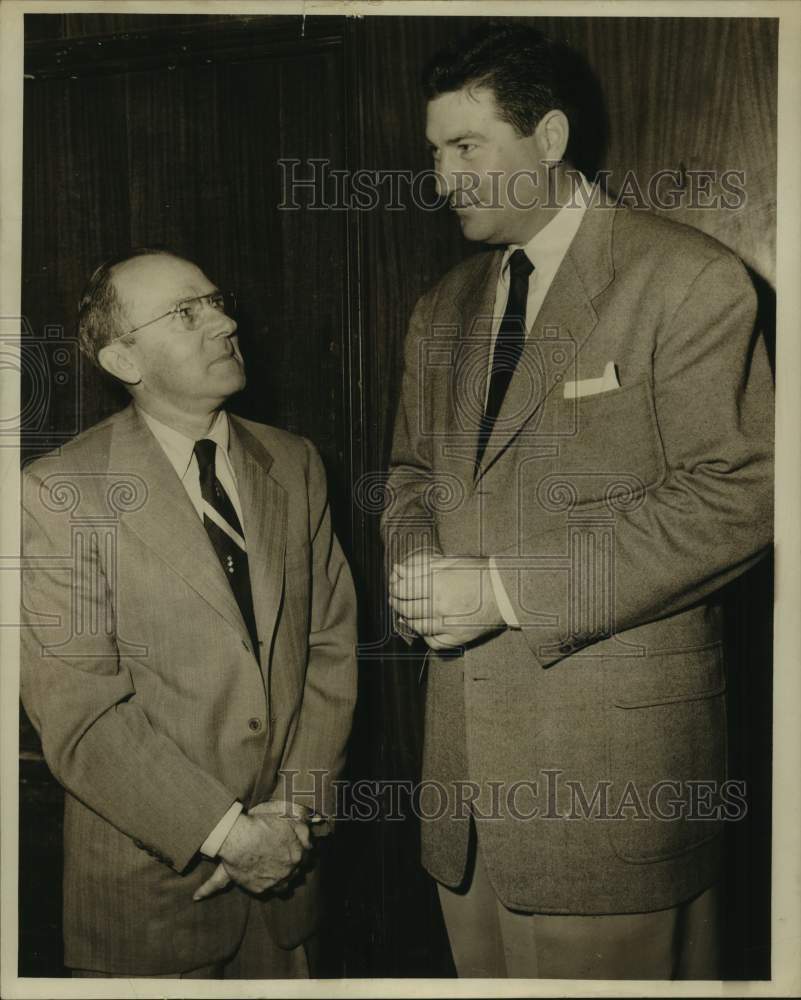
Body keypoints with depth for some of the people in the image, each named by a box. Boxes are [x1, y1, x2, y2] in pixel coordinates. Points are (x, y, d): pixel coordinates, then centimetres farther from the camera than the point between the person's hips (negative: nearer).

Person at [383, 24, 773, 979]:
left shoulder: (687, 279, -8)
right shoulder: (443, 307, 14)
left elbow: (733, 498, -15)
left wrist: (508, 587, -18)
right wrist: (417, 568, -3)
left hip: (612, 751, -6)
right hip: (465, 737, 6)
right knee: (484, 968, 17)